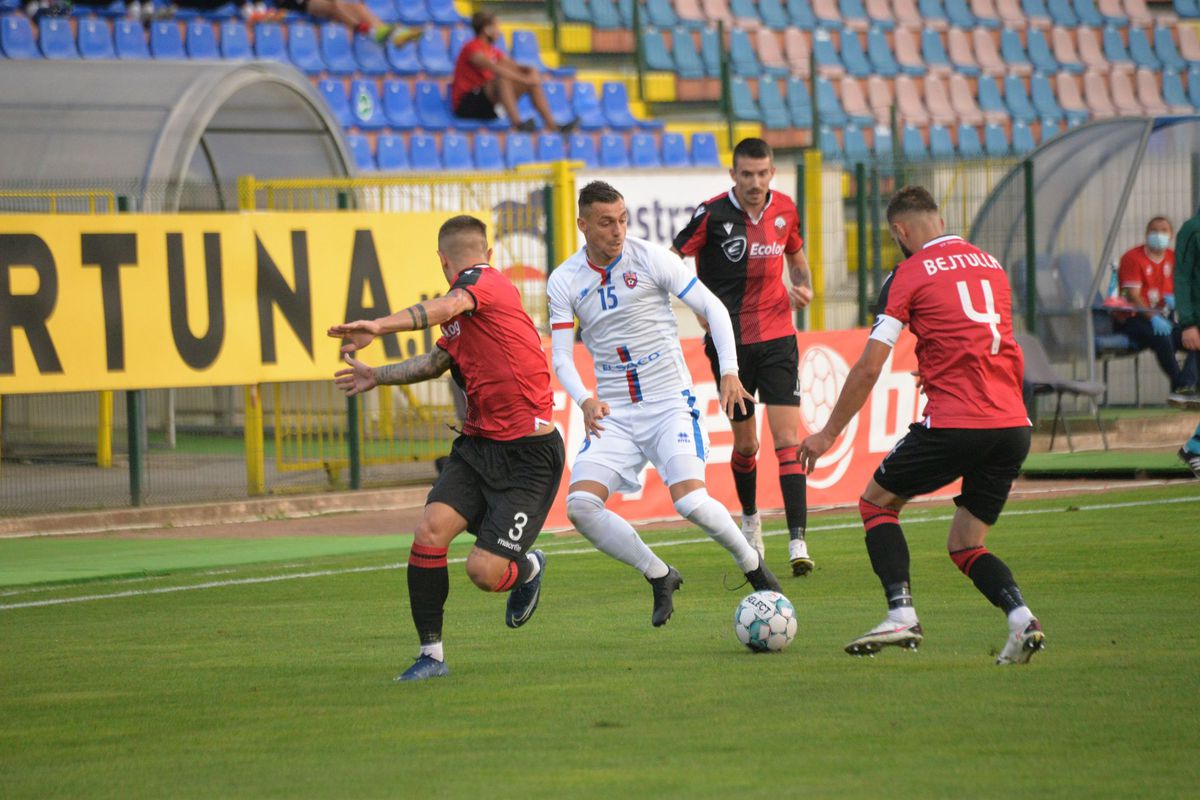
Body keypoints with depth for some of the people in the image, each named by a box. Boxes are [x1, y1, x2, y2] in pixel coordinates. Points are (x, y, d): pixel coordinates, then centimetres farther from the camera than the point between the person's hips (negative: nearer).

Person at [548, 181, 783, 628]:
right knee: (580, 506, -16)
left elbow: (713, 308, -2)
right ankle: (659, 578, 4)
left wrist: (729, 372, -14)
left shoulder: (651, 259, -6)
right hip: (613, 414, 3)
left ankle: (752, 565, 6)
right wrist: (584, 401, -21)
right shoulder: (564, 281, 1)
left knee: (690, 500, -23)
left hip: (669, 403, -3)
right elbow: (561, 357, -1)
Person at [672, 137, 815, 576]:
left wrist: (803, 286, 0)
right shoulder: (713, 214, -10)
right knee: (745, 444, 8)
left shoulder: (784, 209, 2)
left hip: (777, 337, 1)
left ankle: (797, 541, -17)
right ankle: (750, 518, 37)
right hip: (730, 340, -1)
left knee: (787, 437, -12)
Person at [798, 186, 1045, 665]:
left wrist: (828, 434, 5)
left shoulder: (908, 275, 0)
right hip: (1013, 425, 6)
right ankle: (1021, 618, -9)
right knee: (965, 545, 16)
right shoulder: (991, 265, 17)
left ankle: (901, 614, -2)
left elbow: (869, 367, -2)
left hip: (954, 425, -6)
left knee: (877, 502, 15)